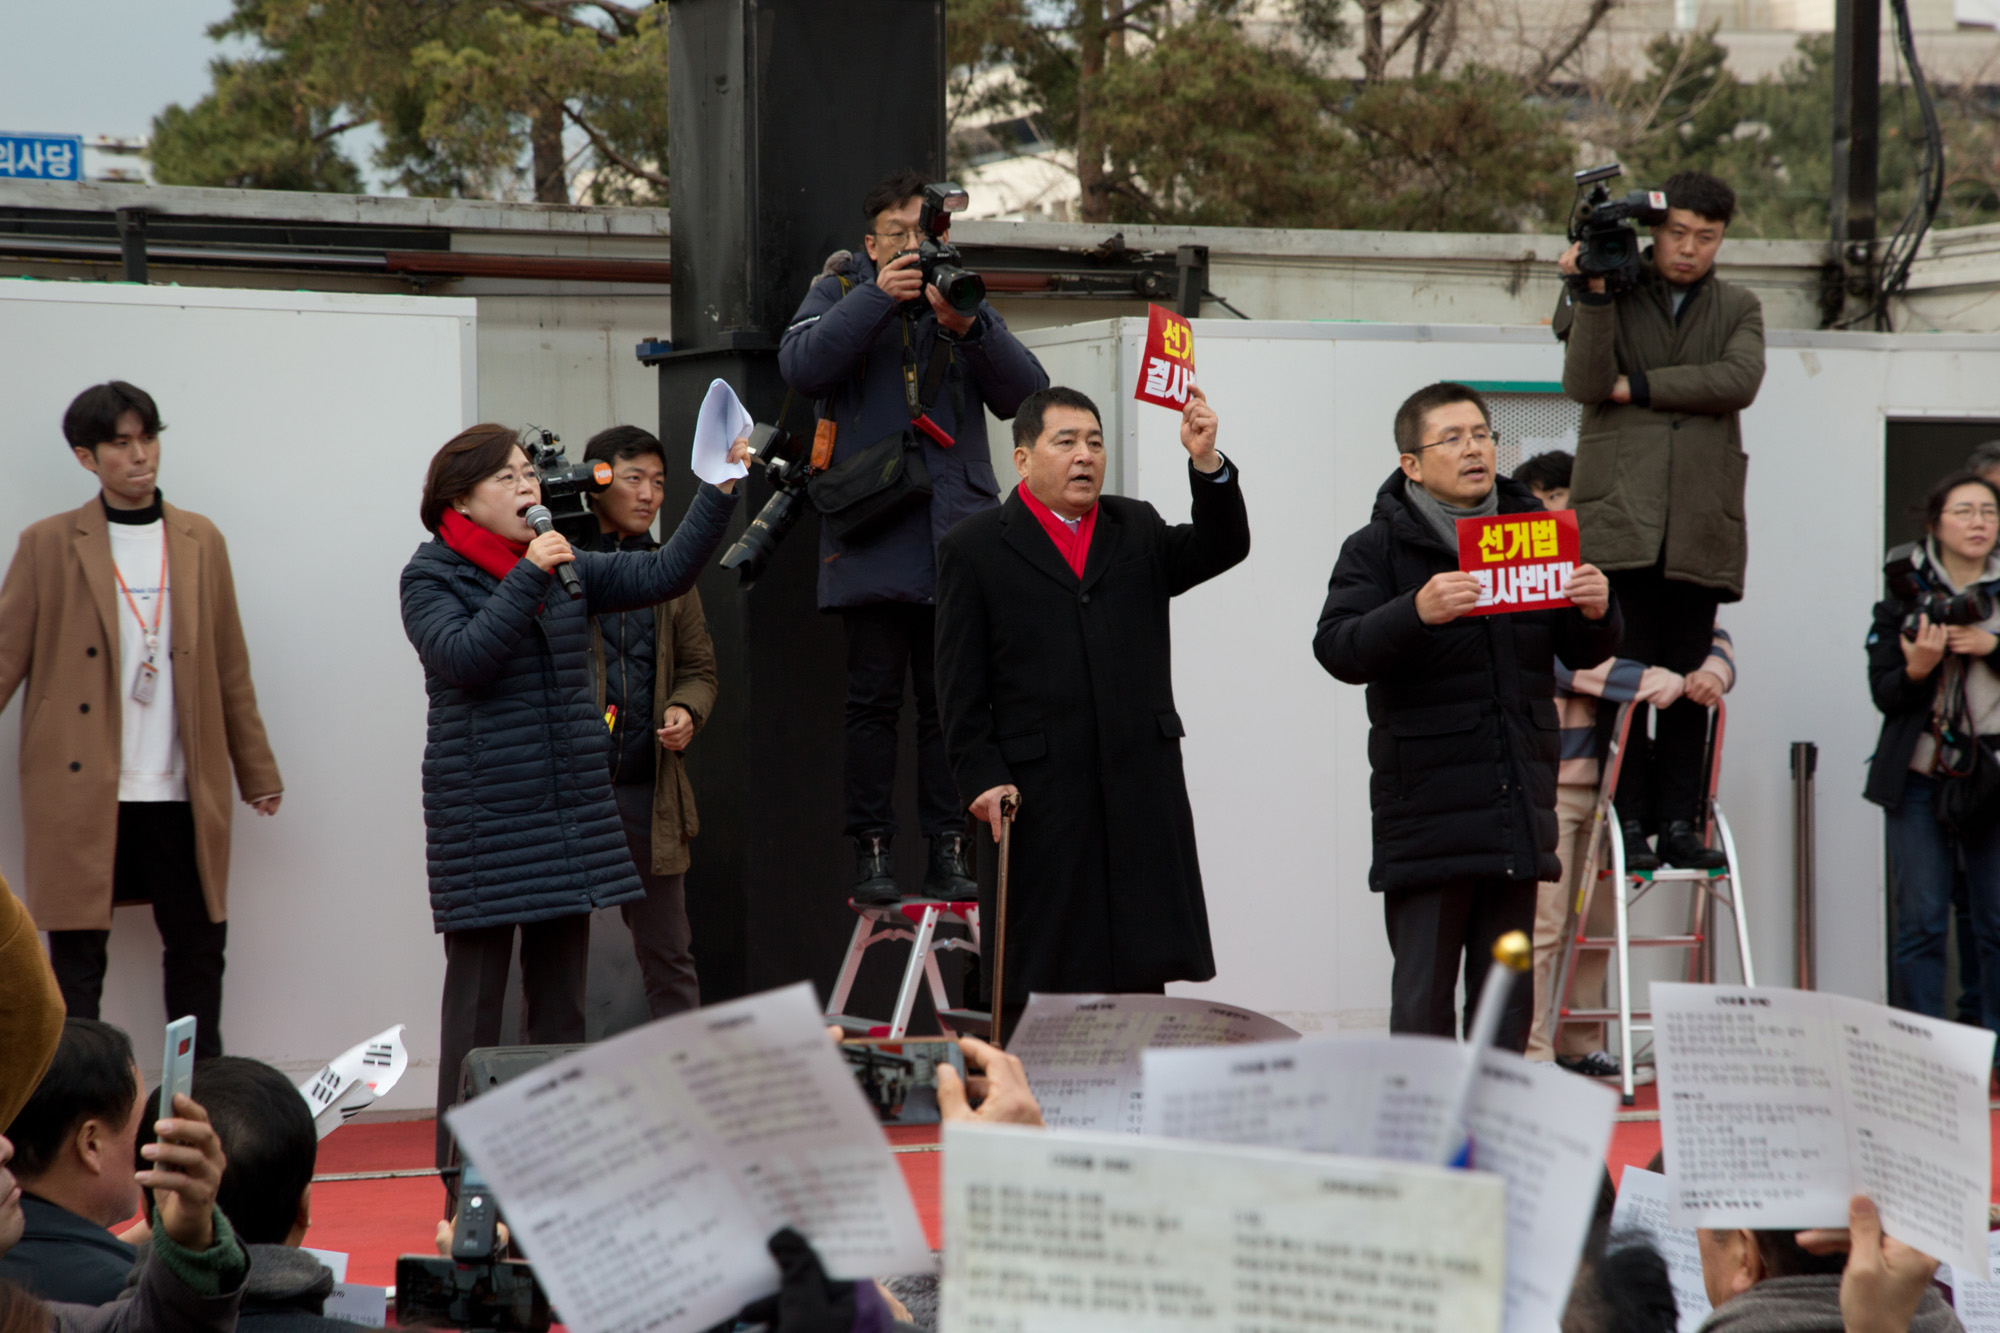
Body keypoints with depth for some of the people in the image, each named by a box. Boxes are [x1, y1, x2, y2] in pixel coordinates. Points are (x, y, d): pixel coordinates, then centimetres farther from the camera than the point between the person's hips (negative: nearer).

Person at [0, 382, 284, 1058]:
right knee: (77, 959, -1)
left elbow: (229, 668, 14)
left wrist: (258, 772, 15)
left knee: (199, 951, 7)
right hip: (81, 793, -3)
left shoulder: (200, 542, 11)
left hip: (181, 793, 3)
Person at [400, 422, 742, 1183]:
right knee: (477, 1003, -3)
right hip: (483, 819, -6)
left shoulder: (566, 569, 12)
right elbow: (462, 657, -18)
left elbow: (664, 576, 9)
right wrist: (528, 576, -18)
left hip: (573, 808, 6)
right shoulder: (431, 576, -3)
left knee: (561, 1000, 9)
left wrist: (720, 492, 1)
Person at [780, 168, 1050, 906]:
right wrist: (878, 297, -15)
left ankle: (948, 851, 4)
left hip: (954, 532, 2)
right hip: (871, 533, -2)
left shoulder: (965, 298, 16)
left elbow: (1026, 393, 2)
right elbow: (802, 365, -8)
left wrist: (968, 328, -13)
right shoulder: (842, 291, 12)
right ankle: (870, 851, 0)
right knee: (874, 697, -4)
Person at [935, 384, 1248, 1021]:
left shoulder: (1138, 530, 17)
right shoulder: (975, 548, 6)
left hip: (1142, 796, 3)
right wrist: (981, 777, -8)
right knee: (1035, 991, -2)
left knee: (1142, 981, 3)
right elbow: (962, 687, 2)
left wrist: (1208, 464, -13)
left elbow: (1223, 547, 2)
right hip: (1037, 798, -3)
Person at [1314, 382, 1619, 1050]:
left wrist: (1596, 612, -7)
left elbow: (1584, 654, 16)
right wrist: (1416, 612, -32)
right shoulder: (1377, 550, -1)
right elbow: (1338, 649, -15)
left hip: (1518, 809, 5)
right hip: (1426, 812, -5)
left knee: (1508, 995, 9)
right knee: (1422, 997, -5)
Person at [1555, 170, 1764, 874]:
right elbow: (1585, 383, -5)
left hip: (1701, 524, 2)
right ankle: (1628, 825, -3)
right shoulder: (1608, 297, 11)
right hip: (1618, 514, -2)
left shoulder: (1738, 309, 15)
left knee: (1689, 680, 0)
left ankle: (1679, 824, 5)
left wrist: (1638, 387, -7)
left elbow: (1739, 381, -5)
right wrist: (1593, 293, -12)